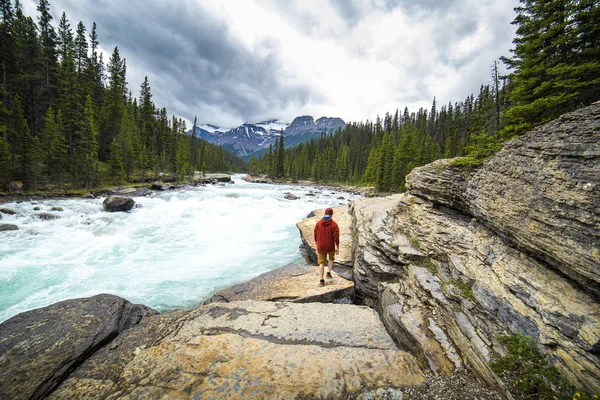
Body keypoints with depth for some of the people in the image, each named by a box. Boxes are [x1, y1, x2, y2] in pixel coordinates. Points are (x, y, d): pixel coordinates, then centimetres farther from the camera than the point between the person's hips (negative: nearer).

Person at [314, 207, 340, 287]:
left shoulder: (318, 223, -4)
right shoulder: (334, 224, -14)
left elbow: (316, 236, 3)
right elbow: (336, 237, -16)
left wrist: (317, 245, 17)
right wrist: (337, 248, -6)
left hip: (321, 247, 2)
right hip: (330, 247, -2)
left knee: (321, 263, 13)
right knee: (331, 259, 28)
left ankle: (321, 280, 8)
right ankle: (328, 273, 18)